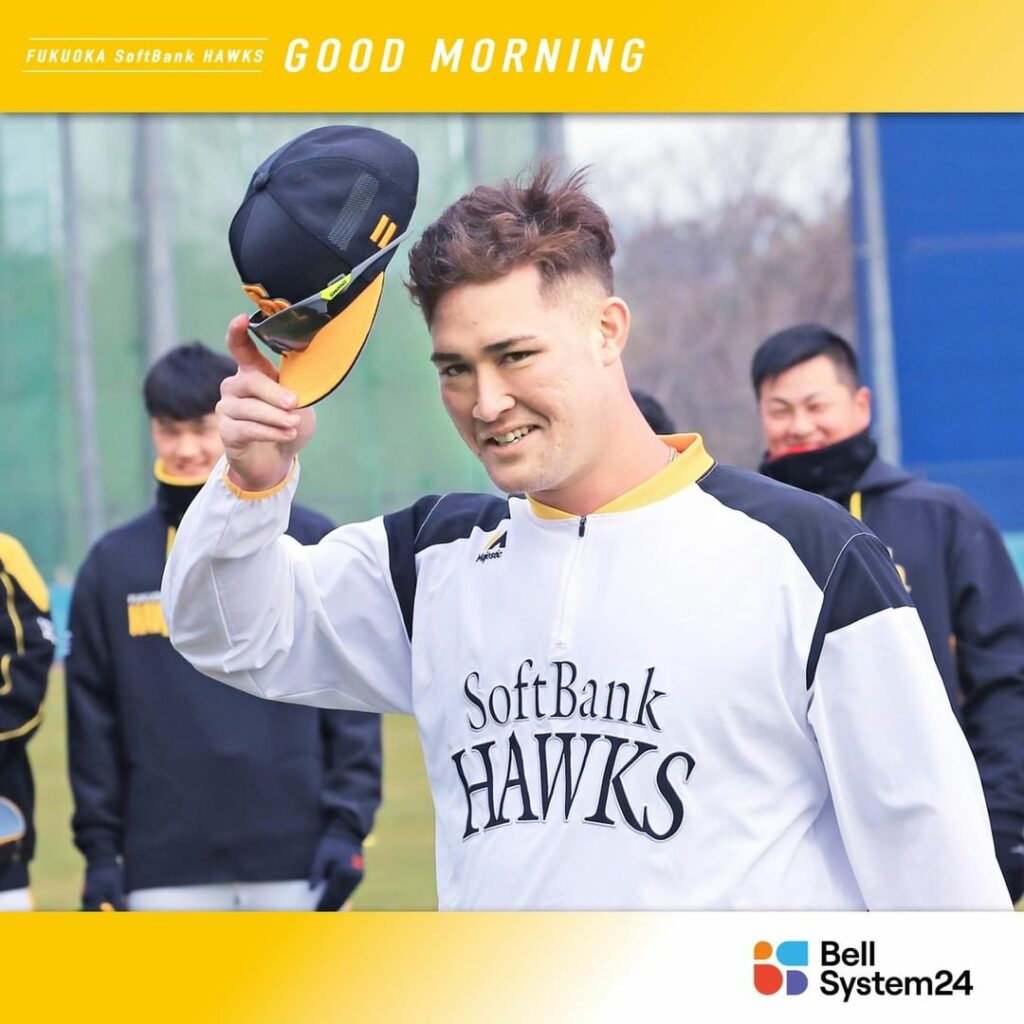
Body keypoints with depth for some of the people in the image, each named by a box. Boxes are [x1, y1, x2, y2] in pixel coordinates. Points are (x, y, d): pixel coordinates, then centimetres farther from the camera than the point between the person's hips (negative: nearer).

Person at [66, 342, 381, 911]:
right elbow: (93, 717, 8)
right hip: (167, 868, 1)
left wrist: (347, 825, -6)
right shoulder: (114, 565, 7)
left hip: (296, 860, -1)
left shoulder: (312, 547, 3)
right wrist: (99, 848, 2)